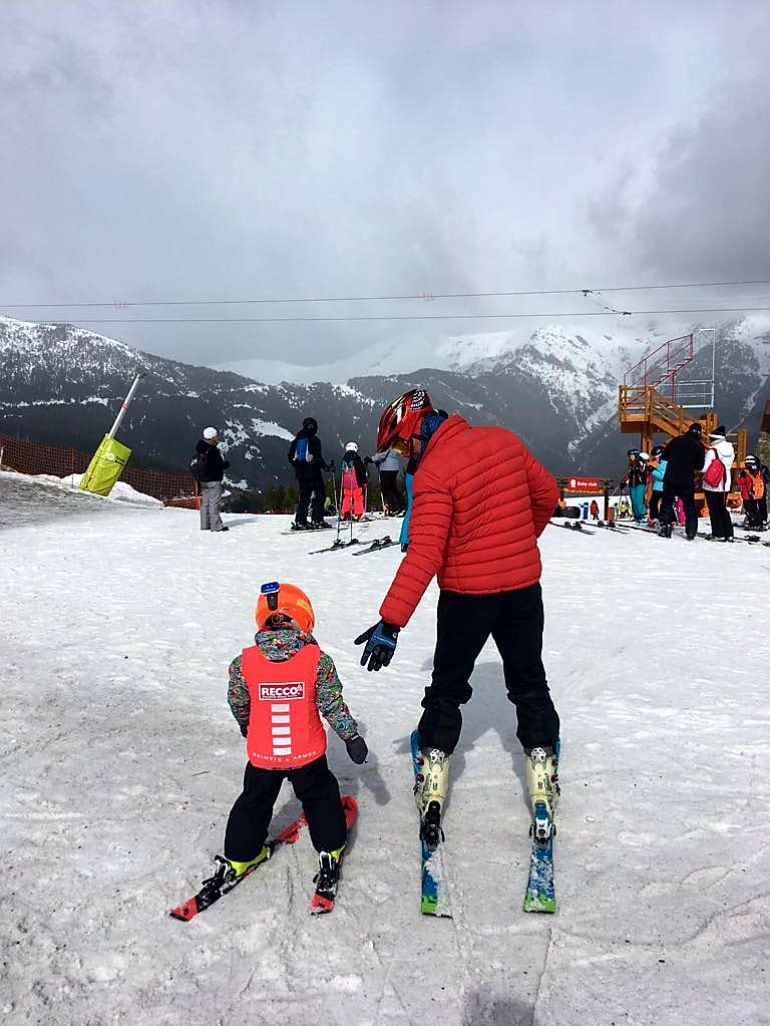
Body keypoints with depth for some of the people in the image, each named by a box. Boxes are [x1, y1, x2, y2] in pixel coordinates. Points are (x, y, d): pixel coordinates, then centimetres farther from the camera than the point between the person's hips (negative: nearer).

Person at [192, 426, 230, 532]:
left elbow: (194, 465, 14)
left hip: (203, 481, 9)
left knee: (205, 503, 13)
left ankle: (205, 525, 17)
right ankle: (216, 526, -3)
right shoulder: (212, 451, -19)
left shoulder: (200, 449, 8)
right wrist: (227, 463, 0)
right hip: (213, 481, -9)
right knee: (214, 503, -5)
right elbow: (220, 465, -19)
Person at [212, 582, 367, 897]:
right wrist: (351, 736, 1)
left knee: (254, 802, 24)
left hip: (261, 755, 2)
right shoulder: (317, 659, -17)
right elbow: (333, 705, -12)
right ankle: (330, 851, 33)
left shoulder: (243, 662, -13)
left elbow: (238, 705, 2)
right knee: (320, 797, 23)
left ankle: (238, 858, 34)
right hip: (308, 753, -1)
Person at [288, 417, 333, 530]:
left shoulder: (297, 439, 9)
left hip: (300, 473, 6)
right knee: (319, 495, 3)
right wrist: (327, 467, -8)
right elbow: (318, 457, -17)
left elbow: (291, 456, 13)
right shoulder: (314, 440, -10)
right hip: (313, 472, -6)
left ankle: (300, 521, 7)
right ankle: (317, 520, -4)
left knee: (304, 496, 12)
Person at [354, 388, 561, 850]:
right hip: (524, 586, 5)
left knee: (448, 687, 15)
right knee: (529, 682, 20)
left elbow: (424, 554, -27)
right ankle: (542, 772, 28)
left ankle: (434, 775, 21)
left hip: (466, 594, -5)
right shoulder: (505, 440, -1)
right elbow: (547, 494, 10)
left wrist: (391, 621, -28)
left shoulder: (434, 472, -20)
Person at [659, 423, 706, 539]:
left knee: (667, 503, 12)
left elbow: (665, 455, 6)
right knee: (689, 507, 10)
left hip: (670, 478, 1)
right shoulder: (699, 446, -3)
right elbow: (700, 466, -2)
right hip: (687, 481, -1)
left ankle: (665, 527, 4)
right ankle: (691, 532, 6)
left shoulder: (676, 441, 1)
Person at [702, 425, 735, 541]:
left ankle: (719, 534, 1)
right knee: (723, 509, 16)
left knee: (714, 510, 2)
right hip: (725, 484, 6)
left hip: (712, 485, -6)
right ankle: (729, 534, 15)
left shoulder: (712, 451, -17)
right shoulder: (730, 450, 3)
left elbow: (704, 468, -17)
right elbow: (729, 465, 12)